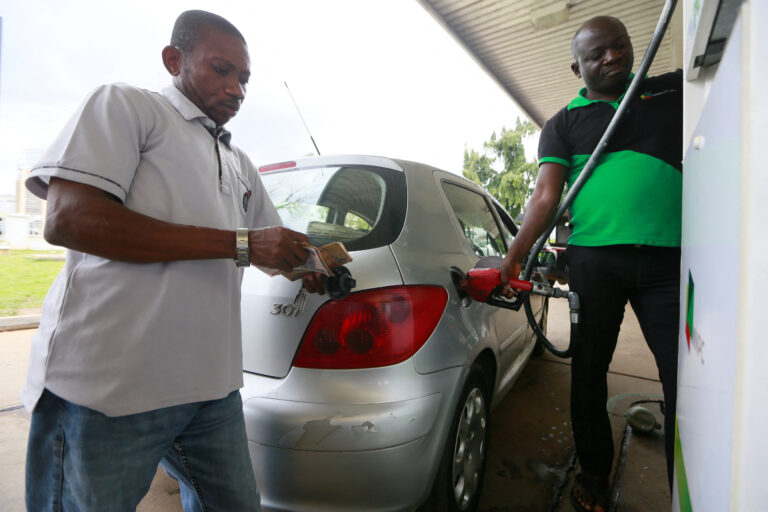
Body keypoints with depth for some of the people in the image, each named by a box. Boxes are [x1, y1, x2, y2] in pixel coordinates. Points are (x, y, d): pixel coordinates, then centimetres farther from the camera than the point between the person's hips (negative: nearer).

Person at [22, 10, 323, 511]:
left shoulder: (241, 164, 18)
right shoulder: (125, 105, -1)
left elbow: (275, 248, 25)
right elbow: (68, 220, -16)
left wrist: (312, 266, 1)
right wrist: (240, 244, -18)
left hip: (214, 385, 7)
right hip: (108, 389, -6)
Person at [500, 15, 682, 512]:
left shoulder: (672, 91, 18)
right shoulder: (564, 124, 10)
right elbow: (546, 194, -2)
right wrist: (515, 255, -13)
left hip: (669, 258, 2)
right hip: (594, 258, -1)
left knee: (685, 377, -1)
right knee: (589, 371, 6)